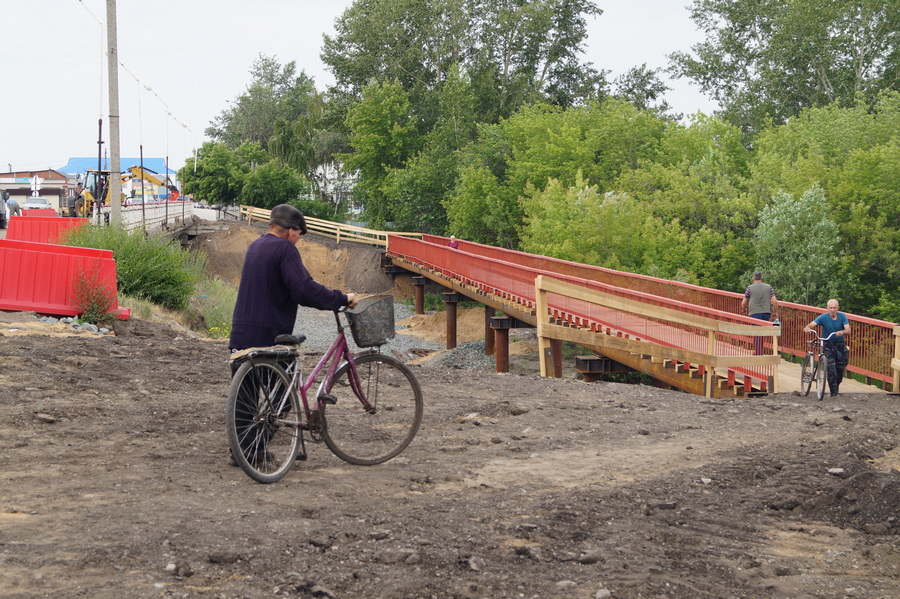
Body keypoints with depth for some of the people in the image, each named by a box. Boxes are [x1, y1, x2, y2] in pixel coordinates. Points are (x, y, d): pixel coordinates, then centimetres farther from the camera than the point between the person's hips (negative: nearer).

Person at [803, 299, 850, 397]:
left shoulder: (842, 316, -3)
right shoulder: (823, 317, -7)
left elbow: (848, 330, -16)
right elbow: (812, 324, -21)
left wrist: (842, 332, -40)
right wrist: (807, 328, -45)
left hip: (840, 345, 2)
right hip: (828, 345, -2)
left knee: (840, 370, 4)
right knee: (831, 369, -17)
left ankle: (836, 388, 30)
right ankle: (833, 393, -14)